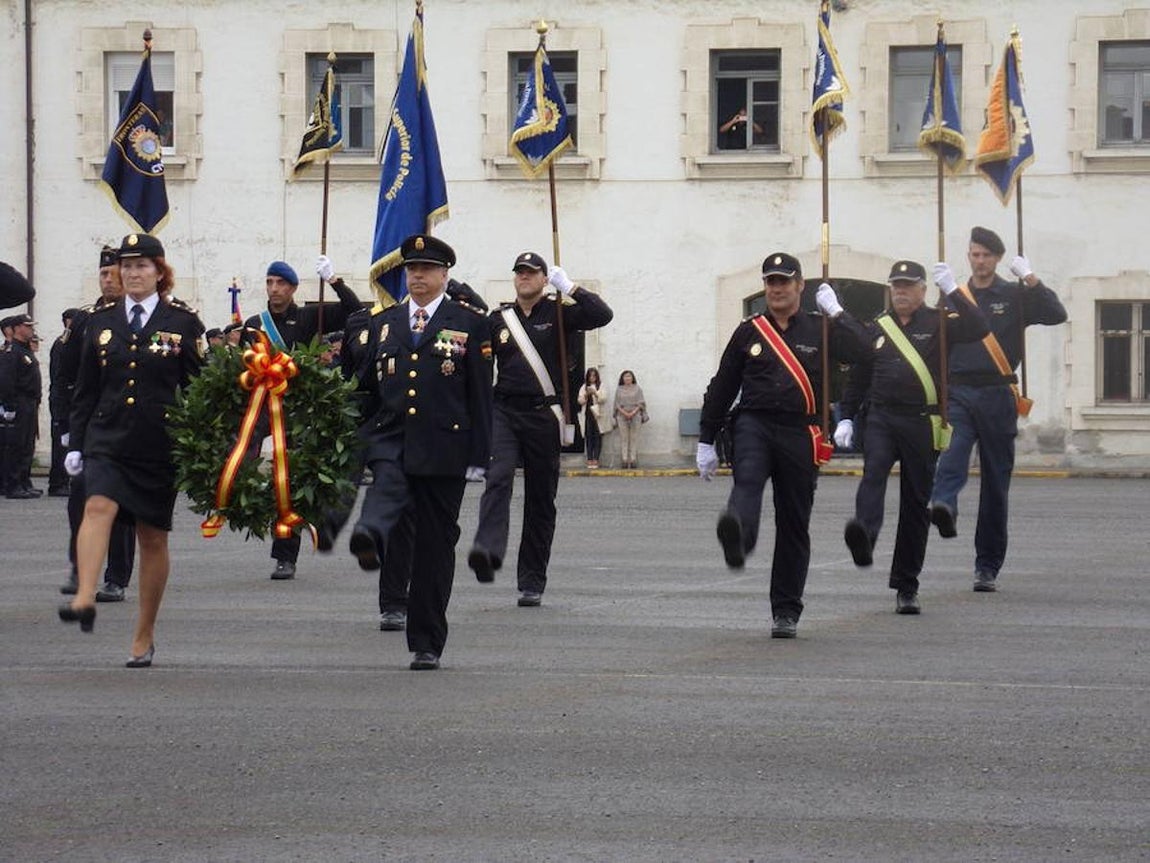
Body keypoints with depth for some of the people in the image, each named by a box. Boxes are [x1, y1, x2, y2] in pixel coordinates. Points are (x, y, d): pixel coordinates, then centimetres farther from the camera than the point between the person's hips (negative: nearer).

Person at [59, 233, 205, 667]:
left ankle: (144, 635, 17)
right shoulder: (101, 322, 8)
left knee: (153, 538, 7)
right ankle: (84, 600, -44)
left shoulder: (183, 322, 2)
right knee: (98, 507, -26)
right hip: (107, 439, 1)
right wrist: (76, 444, 8)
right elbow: (86, 390, 12)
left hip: (159, 447, -1)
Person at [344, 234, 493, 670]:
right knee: (387, 485, -34)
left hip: (443, 447, -1)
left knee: (435, 544, 2)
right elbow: (365, 387, 16)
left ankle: (427, 644, 8)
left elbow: (480, 397, 2)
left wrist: (478, 458, -3)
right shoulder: (383, 323, 14)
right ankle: (369, 537, -66)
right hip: (389, 438, 1)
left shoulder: (469, 324, 5)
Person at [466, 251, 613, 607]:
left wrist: (568, 287, -11)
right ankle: (488, 551, -43)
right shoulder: (498, 319, 11)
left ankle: (532, 583, 10)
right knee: (498, 478, -24)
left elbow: (602, 315, -12)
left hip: (542, 416, -1)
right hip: (504, 413, 1)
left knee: (541, 498, 4)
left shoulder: (557, 314, 4)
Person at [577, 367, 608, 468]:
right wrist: (586, 395, -10)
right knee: (588, 437, -1)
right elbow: (580, 401, 8)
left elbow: (604, 400, -2)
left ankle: (595, 459, -4)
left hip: (598, 415, -2)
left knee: (598, 437, -6)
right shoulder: (584, 387, 13)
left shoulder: (601, 386, 6)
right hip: (587, 414, 2)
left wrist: (595, 394, -17)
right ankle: (589, 459, 0)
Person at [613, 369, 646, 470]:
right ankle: (625, 460, -4)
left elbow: (640, 403, 2)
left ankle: (633, 460, -3)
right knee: (623, 438, -3)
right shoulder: (619, 389, 10)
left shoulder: (637, 389, 7)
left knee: (634, 438, -3)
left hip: (635, 415, -1)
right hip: (622, 415, 1)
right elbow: (617, 404, 6)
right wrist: (625, 413, -9)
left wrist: (633, 412, -11)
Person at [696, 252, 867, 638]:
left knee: (794, 526, 4)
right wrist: (706, 442, 10)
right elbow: (722, 387, 12)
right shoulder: (749, 332, 10)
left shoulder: (818, 330, 7)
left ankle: (786, 612, 13)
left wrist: (835, 311, -6)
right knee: (747, 480, -33)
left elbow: (859, 350, -12)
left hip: (799, 434, 1)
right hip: (754, 425, -1)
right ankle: (736, 537, -65)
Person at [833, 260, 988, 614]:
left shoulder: (938, 324, 4)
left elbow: (978, 328, -14)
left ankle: (906, 588, 10)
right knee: (873, 470, -29)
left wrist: (953, 292, -17)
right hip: (880, 418, 1)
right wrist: (846, 418, 11)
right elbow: (858, 377, 18)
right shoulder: (876, 329, 14)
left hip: (922, 422, -1)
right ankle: (864, 536, -54)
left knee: (916, 503, 3)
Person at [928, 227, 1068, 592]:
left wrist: (1030, 279, -11)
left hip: (997, 396, 0)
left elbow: (1056, 315, -5)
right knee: (952, 451, -30)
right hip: (958, 393, 0)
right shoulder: (955, 296, 15)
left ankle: (988, 567, 10)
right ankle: (944, 507, -57)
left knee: (996, 480, 4)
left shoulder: (1015, 296, 8)